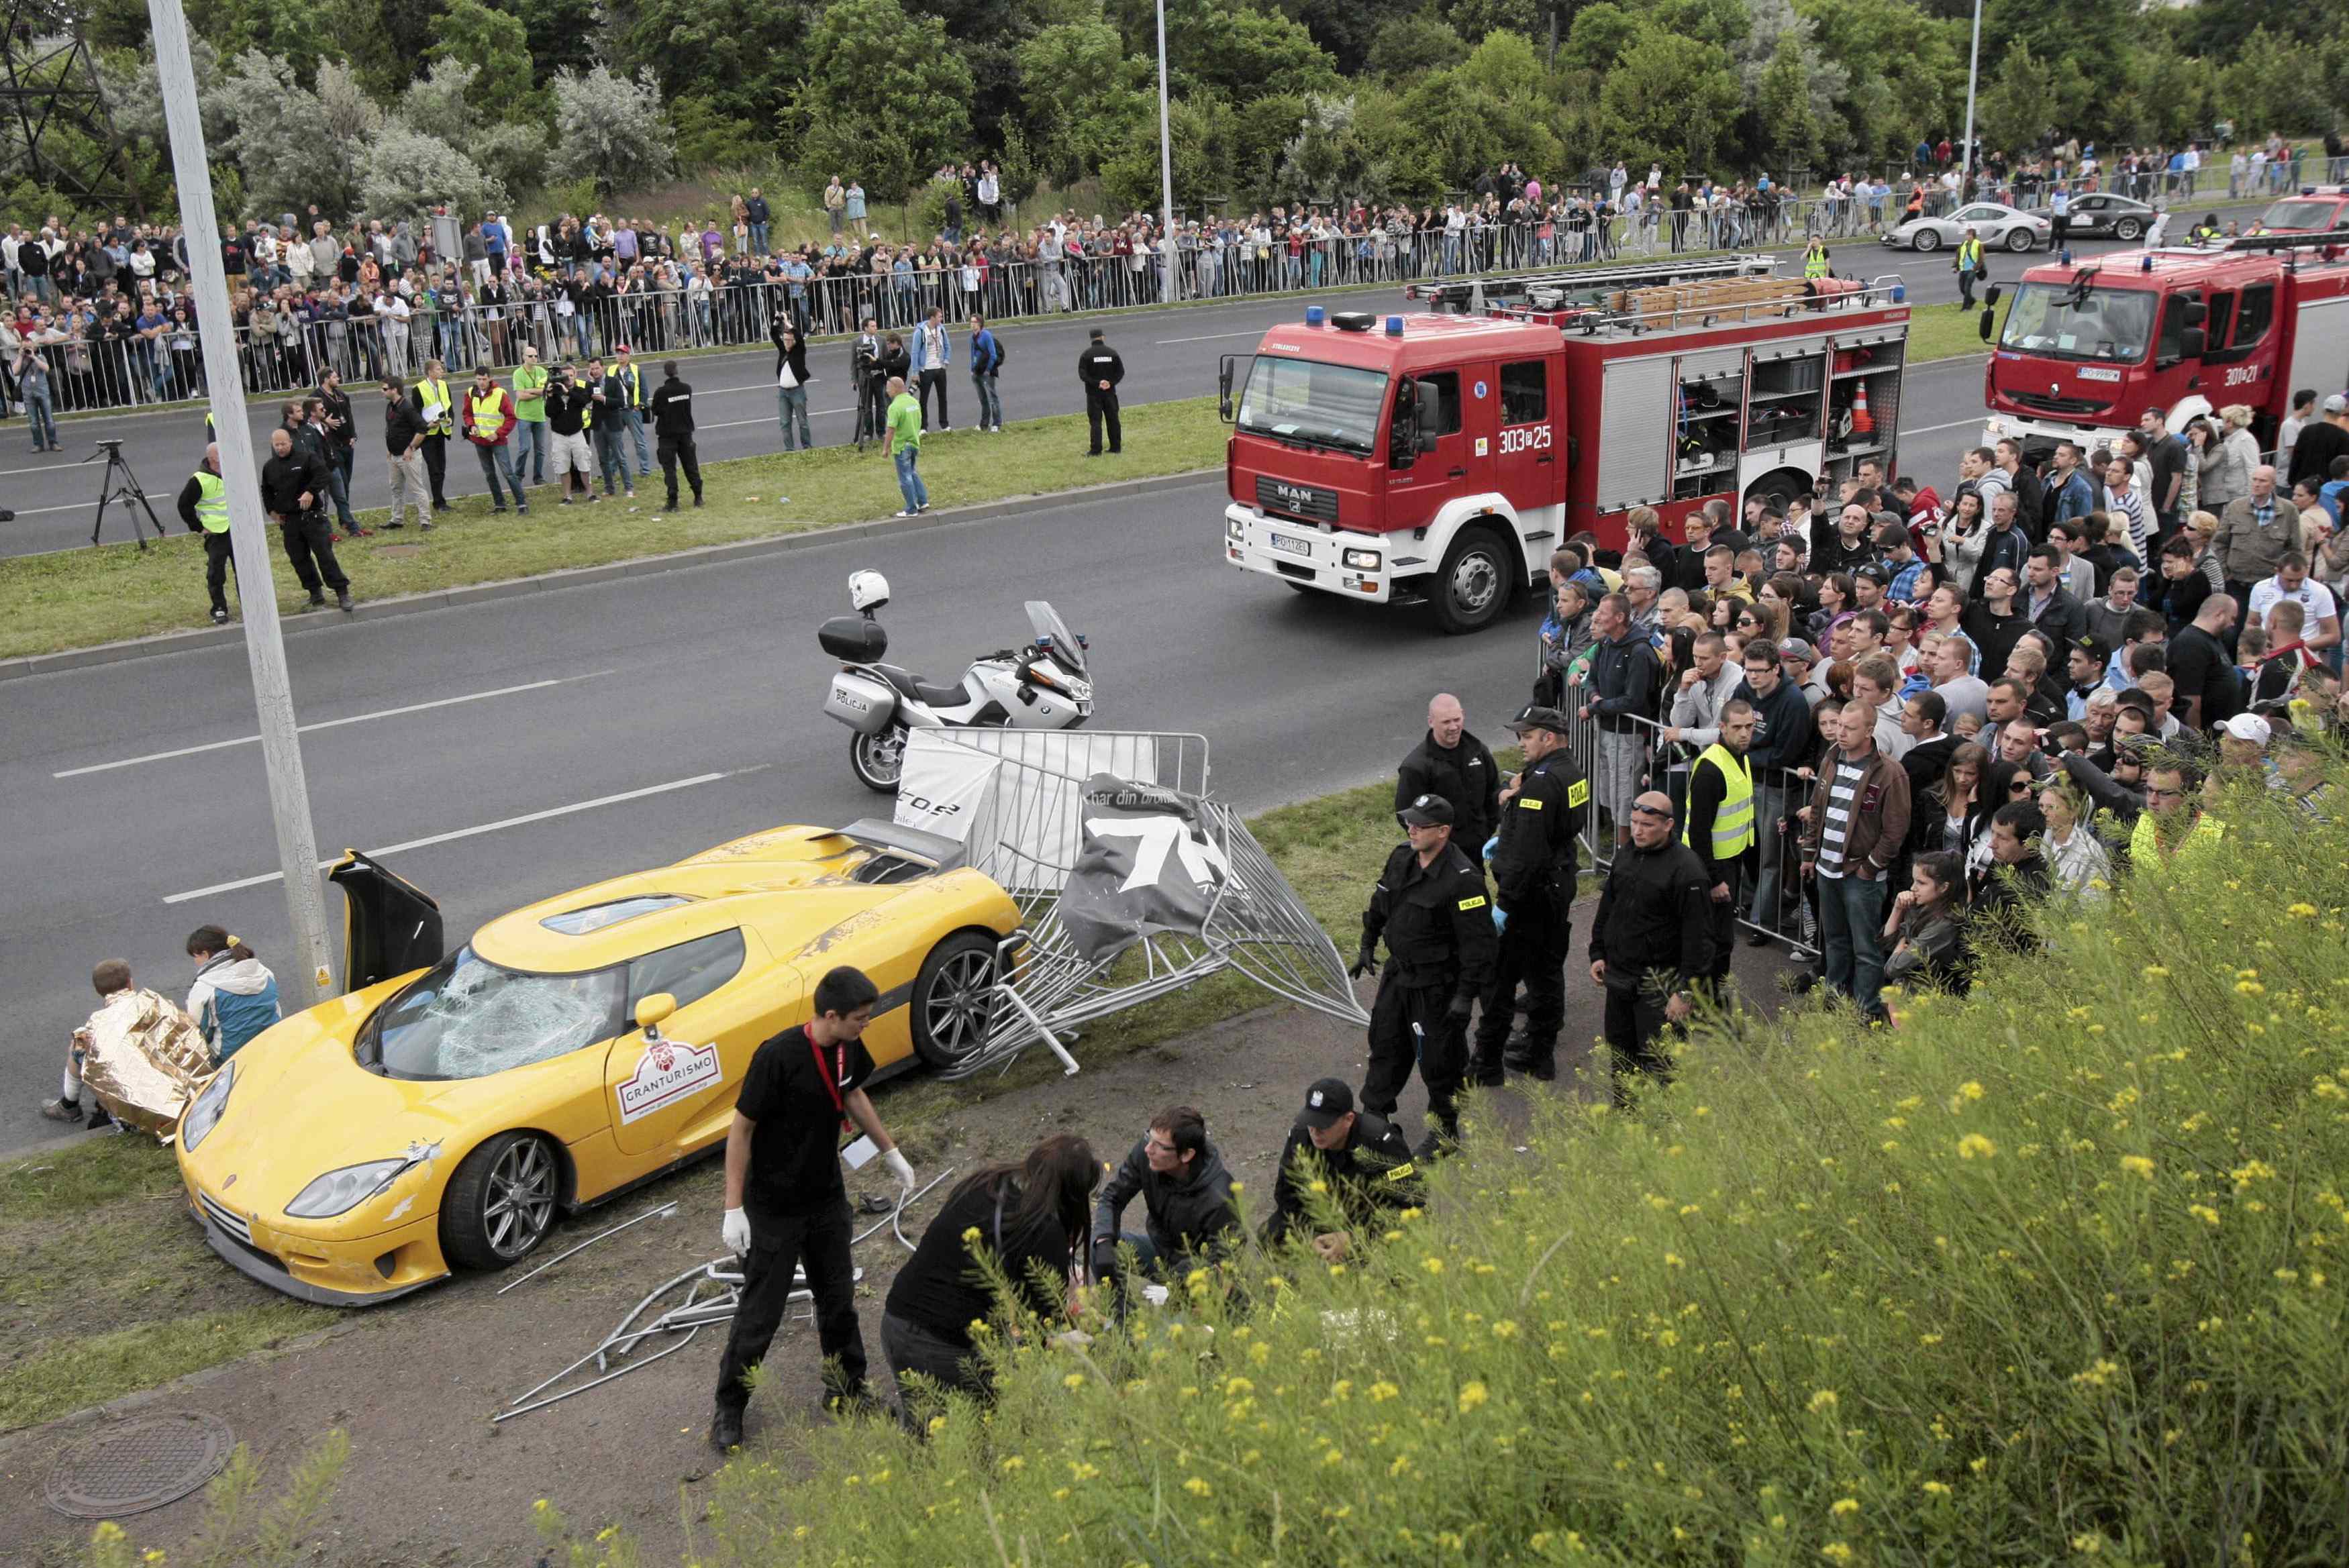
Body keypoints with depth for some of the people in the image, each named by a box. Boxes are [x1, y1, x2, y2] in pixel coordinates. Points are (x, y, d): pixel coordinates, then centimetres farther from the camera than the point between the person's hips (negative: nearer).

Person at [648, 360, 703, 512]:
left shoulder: (660, 392, -16)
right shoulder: (687, 389, -3)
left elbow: (655, 412, -7)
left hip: (667, 434, -4)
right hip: (685, 432, 4)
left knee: (669, 468, 0)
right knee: (691, 465, 14)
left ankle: (673, 502, -5)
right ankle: (698, 498, 20)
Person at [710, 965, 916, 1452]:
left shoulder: (848, 1048, -7)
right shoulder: (778, 1057, -27)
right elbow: (741, 1129, -19)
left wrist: (892, 1154, 20)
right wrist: (734, 1210, -18)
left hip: (828, 1198, 6)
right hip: (774, 1207, -6)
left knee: (839, 1300, 16)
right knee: (761, 1312, 4)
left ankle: (847, 1389, 35)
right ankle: (729, 1408, 24)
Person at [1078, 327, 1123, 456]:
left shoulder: (1086, 354, -6)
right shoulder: (1112, 353, 3)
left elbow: (1082, 374, -13)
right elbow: (1121, 371, 1)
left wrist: (1097, 383, -15)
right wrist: (1111, 383, -8)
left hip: (1093, 392, -3)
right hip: (1110, 392, 3)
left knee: (1095, 421, -2)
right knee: (1113, 420, 11)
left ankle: (1096, 451, -6)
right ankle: (1116, 447, 15)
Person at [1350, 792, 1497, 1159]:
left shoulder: (1463, 880, -26)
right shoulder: (1401, 858, -2)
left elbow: (1479, 943, -23)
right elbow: (1380, 904, 16)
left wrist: (1466, 994, -22)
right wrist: (1368, 946, 20)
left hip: (1437, 986, -7)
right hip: (1398, 973, 8)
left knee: (1439, 1059, 6)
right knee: (1386, 1044, 20)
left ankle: (1445, 1131, 25)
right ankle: (1374, 1114, 38)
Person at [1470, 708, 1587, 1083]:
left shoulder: (1541, 783, -24)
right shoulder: (1572, 773, 8)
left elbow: (1526, 853, -28)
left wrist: (1504, 904, -25)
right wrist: (1504, 840, 18)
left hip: (1532, 892, -10)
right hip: (1561, 882, 10)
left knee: (1499, 979, -1)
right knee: (1547, 968, 19)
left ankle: (1486, 1063, 5)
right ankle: (1541, 1051, 30)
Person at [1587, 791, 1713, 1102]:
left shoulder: (1686, 868, -16)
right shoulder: (1625, 856, 7)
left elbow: (1698, 935, -17)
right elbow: (1606, 910, 21)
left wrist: (1687, 991, -18)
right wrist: (1598, 954, 17)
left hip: (1659, 984, -7)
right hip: (1619, 977, 7)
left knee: (1658, 1065, -6)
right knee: (1620, 1057, 16)